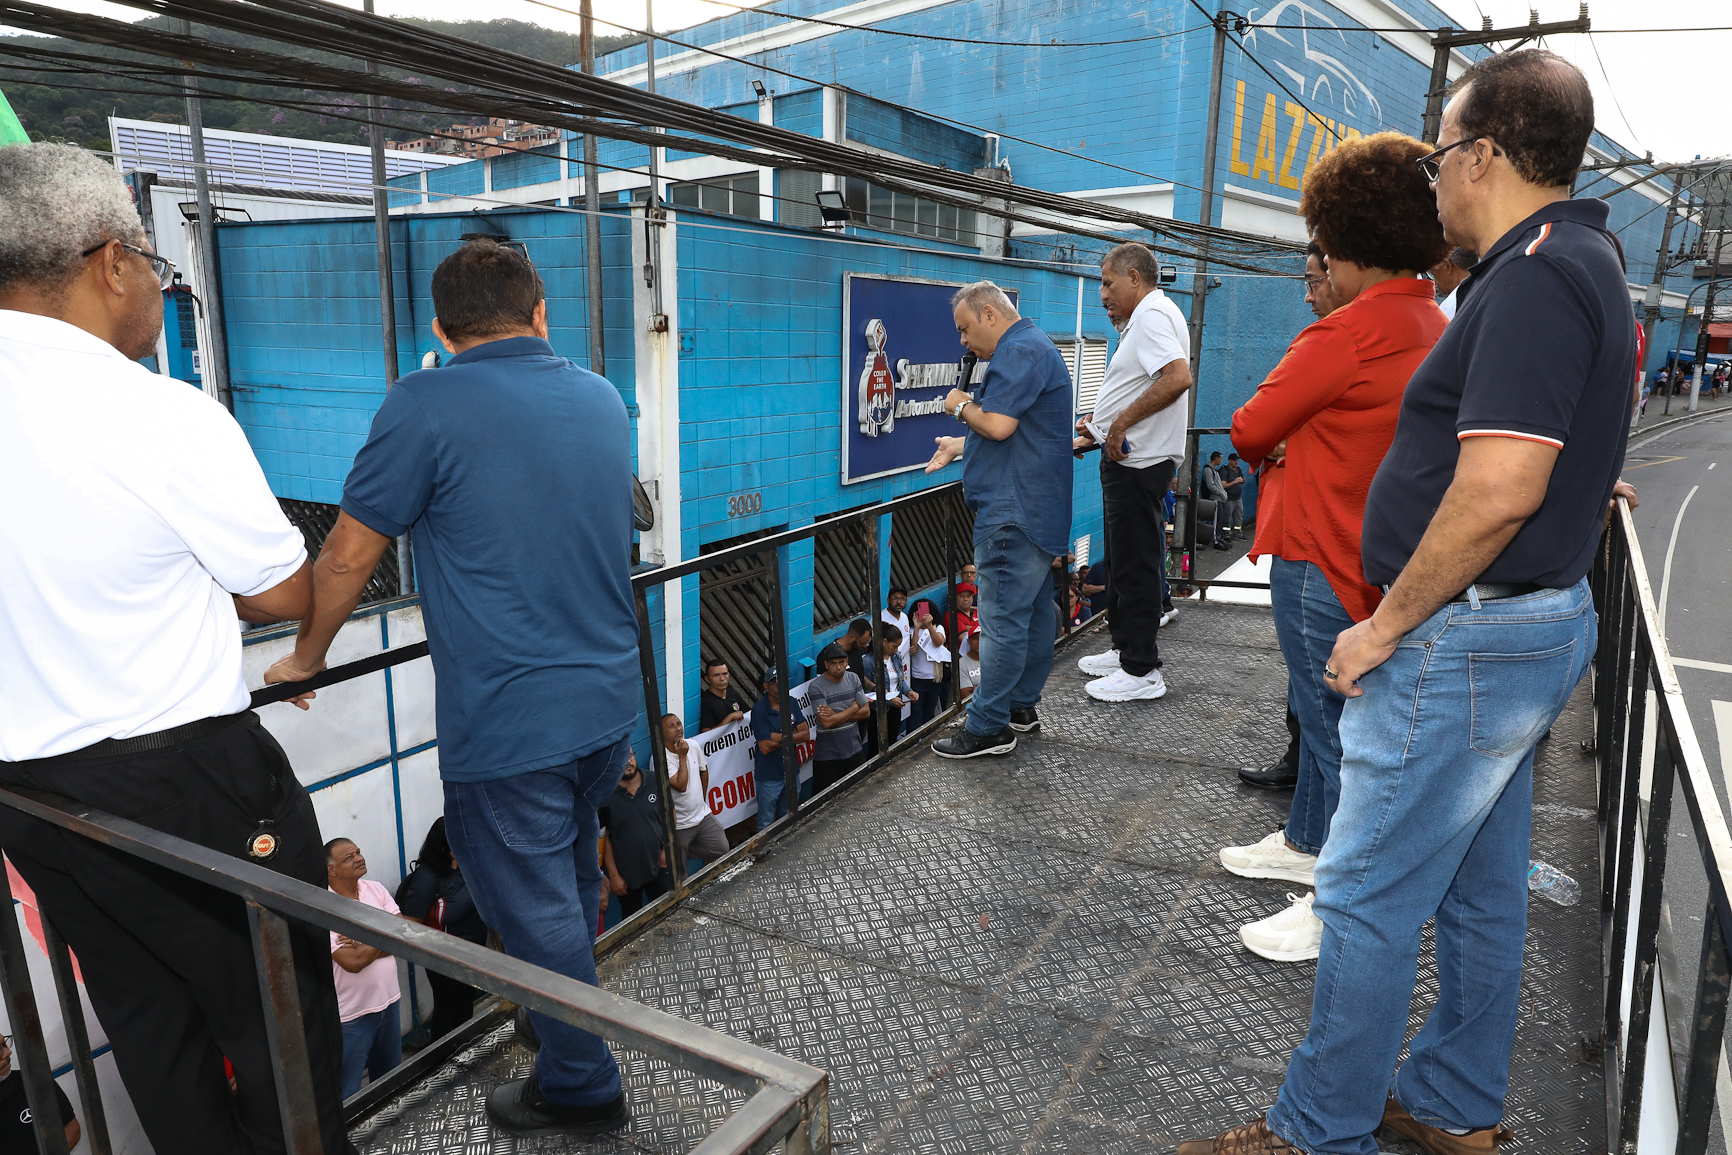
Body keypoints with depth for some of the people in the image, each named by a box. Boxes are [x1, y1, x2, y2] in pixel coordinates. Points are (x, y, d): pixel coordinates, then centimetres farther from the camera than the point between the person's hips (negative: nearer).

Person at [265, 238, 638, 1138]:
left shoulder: (425, 406, -15)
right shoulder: (604, 400, 5)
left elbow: (350, 553, -8)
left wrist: (307, 656, 10)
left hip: (506, 722, -7)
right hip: (608, 700, 7)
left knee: (535, 908, 10)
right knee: (572, 878, 27)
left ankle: (582, 1088, 27)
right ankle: (573, 1018, 48)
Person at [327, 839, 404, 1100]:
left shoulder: (376, 890, 0)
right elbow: (352, 961, -24)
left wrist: (364, 944, -18)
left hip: (388, 1001, 6)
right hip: (351, 1013, -6)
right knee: (348, 1092, 7)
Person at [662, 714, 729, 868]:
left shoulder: (693, 746, 0)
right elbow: (681, 786, -26)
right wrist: (682, 756, -22)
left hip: (703, 815, 5)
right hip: (679, 825, -5)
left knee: (722, 849, -4)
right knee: (679, 872, 2)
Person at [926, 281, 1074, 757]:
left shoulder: (1019, 351, -13)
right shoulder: (1033, 347, 22)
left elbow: (998, 424, -23)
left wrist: (962, 406, -5)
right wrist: (961, 445, 25)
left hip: (1014, 512, -11)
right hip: (1039, 509, 11)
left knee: (1003, 618, -9)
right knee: (1034, 609, 14)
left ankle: (988, 726, -5)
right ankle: (1022, 706, 24)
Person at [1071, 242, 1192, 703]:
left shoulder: (1152, 315, -15)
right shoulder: (1146, 317, 19)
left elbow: (1178, 377, -31)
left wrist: (1123, 421, -26)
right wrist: (1101, 422, 20)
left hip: (1139, 460, -11)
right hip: (1129, 457, 11)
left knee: (1136, 562, -6)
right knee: (1124, 558, 18)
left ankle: (1142, 670, 2)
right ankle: (1125, 649, 29)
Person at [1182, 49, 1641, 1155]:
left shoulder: (1537, 276, -19)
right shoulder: (1583, 259, 15)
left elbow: (1498, 491, -27)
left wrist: (1387, 627, -18)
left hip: (1468, 636, -11)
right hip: (1530, 621, 11)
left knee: (1371, 896, 0)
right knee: (1481, 889, 20)